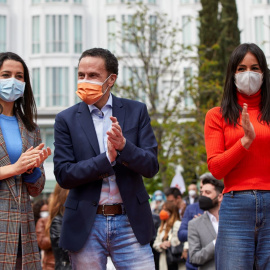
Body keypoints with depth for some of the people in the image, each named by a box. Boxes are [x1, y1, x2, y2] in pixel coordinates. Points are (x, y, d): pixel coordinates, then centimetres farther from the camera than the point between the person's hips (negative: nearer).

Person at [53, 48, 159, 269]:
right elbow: (64, 175, -6)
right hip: (86, 224, 0)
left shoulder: (136, 111, 4)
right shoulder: (66, 119, 2)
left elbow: (151, 166, -1)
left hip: (130, 221, 0)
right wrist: (107, 158, -18)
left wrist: (124, 145, -20)